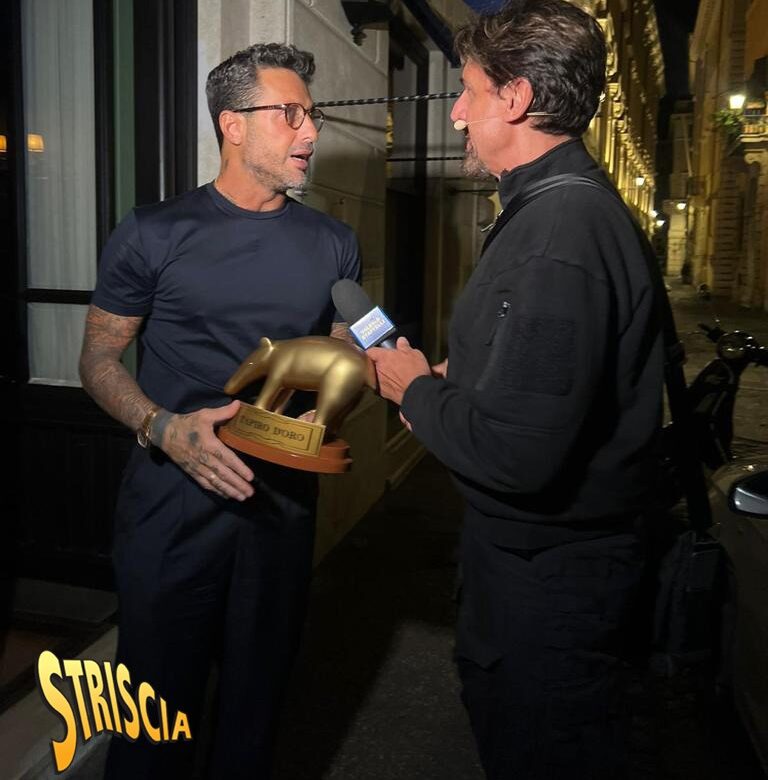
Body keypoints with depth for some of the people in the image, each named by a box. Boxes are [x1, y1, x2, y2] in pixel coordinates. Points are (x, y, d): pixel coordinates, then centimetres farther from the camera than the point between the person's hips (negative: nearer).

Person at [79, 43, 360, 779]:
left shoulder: (334, 246, 6)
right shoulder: (154, 235, -4)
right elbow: (98, 358, 0)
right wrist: (165, 429, -18)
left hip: (284, 500, 3)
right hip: (173, 500, -2)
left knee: (257, 695, 17)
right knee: (158, 701, 9)